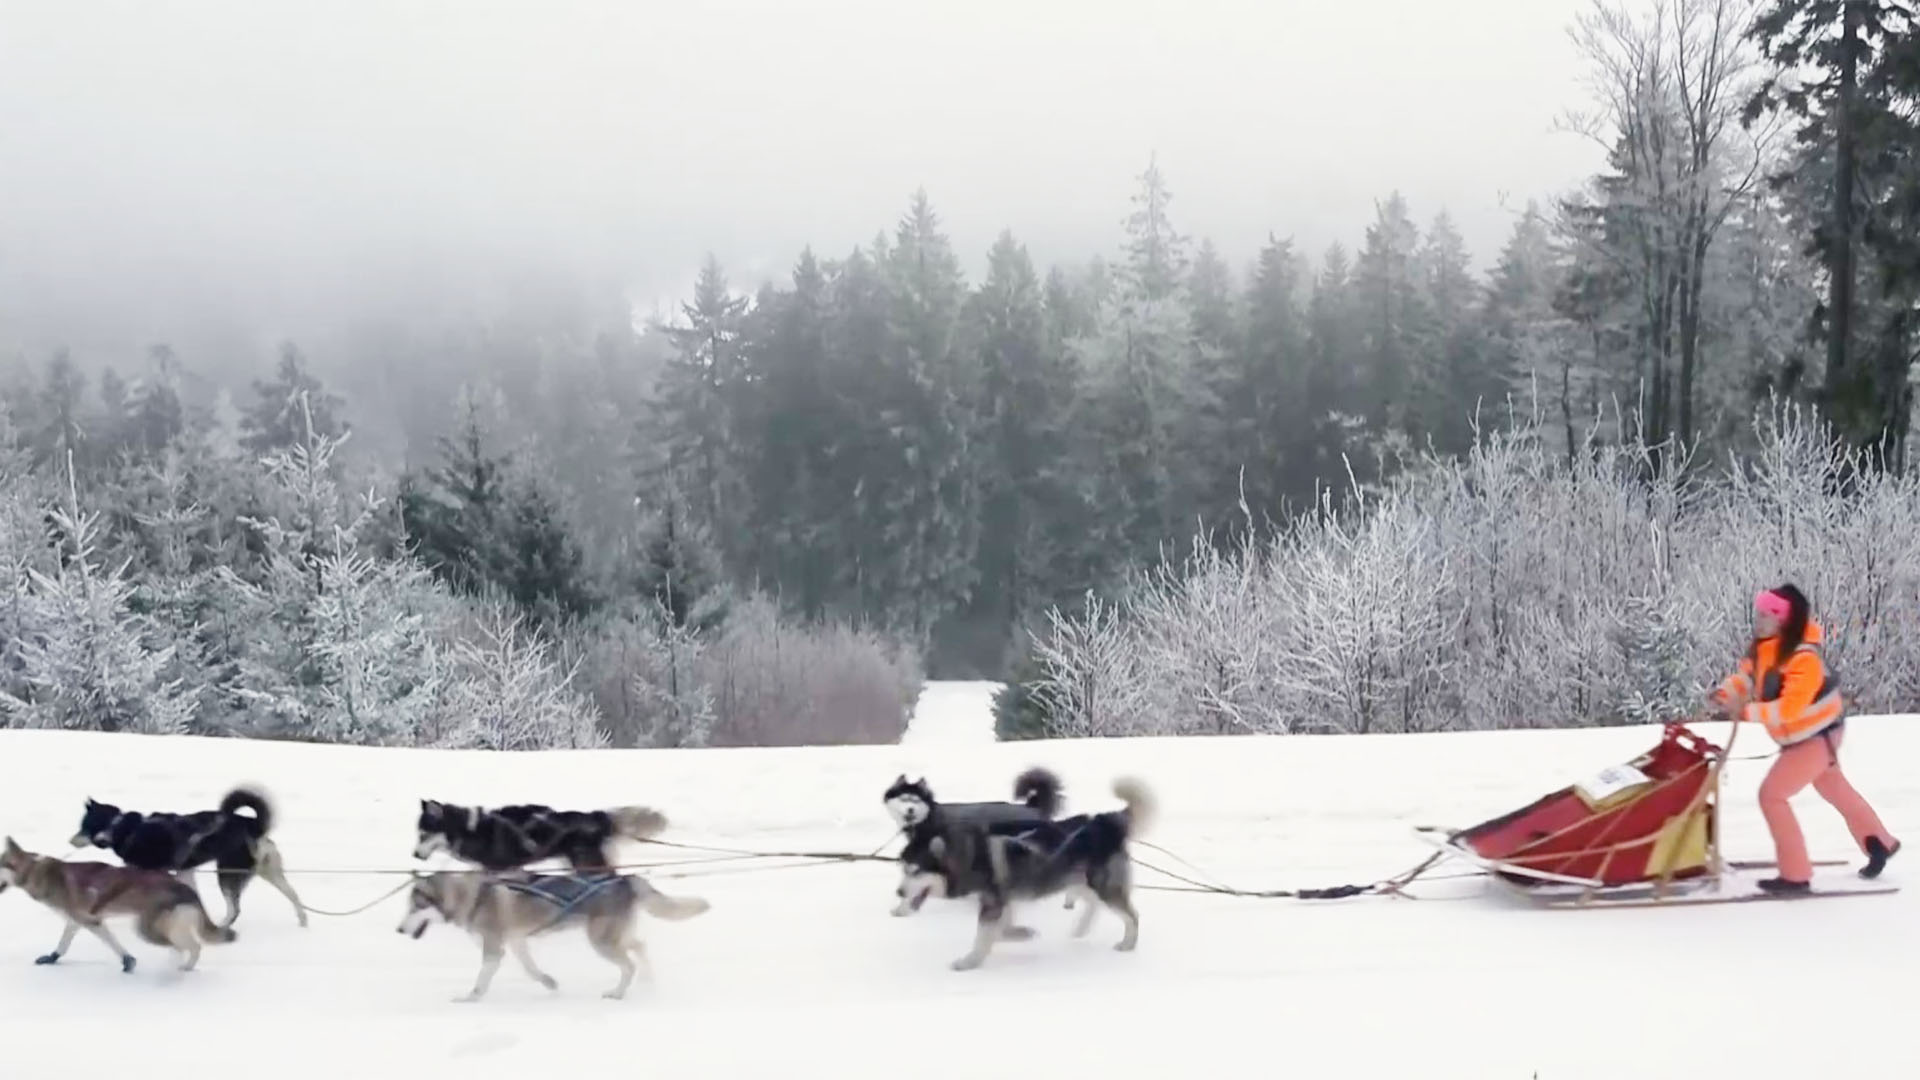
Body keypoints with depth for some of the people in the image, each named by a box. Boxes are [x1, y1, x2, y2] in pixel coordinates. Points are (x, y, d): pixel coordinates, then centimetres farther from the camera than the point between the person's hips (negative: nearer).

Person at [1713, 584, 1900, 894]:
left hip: (1817, 736, -9)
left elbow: (1789, 708, -37)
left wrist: (1747, 712, -37)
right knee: (1834, 789, 27)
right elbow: (1746, 676, 2)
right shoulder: (1764, 646, -6)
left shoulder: (1803, 658, -32)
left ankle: (1796, 875, -1)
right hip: (1805, 736, 9)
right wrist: (1726, 694, -18)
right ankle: (1880, 843, 48)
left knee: (1772, 794, -10)